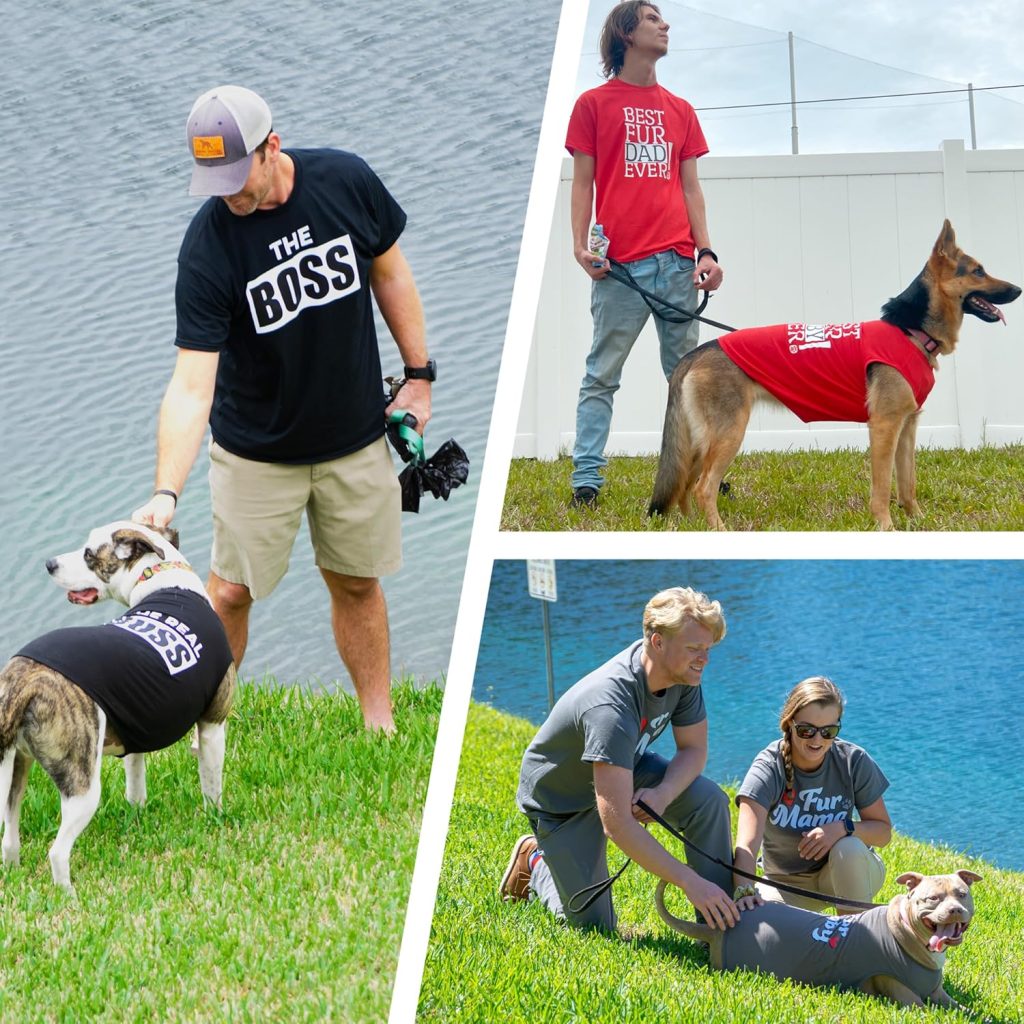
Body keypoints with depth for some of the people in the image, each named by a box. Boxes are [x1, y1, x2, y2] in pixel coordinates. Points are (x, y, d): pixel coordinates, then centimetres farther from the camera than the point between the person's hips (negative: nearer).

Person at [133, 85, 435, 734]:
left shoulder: (347, 181, -15)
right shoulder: (208, 246, -23)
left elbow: (389, 272, 4)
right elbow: (192, 383, -27)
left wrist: (420, 375, 6)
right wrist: (166, 492, -37)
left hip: (357, 440, 2)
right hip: (256, 453, -2)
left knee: (357, 583, 13)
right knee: (230, 592, 2)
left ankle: (380, 724, 27)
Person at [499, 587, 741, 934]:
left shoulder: (683, 674, -20)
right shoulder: (611, 707, -43)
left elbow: (694, 749, -5)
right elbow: (618, 824, -45)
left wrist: (663, 794, -28)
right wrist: (690, 882, -46)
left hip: (626, 766, 6)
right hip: (562, 798, -6)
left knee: (709, 801, -21)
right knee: (594, 926, -2)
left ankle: (722, 927, -10)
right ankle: (535, 862, 26)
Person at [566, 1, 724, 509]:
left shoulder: (680, 110, 18)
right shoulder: (593, 104, 8)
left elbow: (690, 187, 16)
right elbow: (582, 182, 5)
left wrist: (705, 250, 5)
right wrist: (580, 244, -8)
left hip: (678, 261, 4)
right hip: (621, 263, -4)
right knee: (602, 374, -4)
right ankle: (586, 479, -4)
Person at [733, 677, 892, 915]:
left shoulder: (854, 761, -16)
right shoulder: (769, 768, -22)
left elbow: (883, 831, -6)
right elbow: (747, 844, -35)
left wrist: (844, 828, -28)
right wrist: (744, 891, -55)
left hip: (845, 875, 1)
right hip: (789, 884, -1)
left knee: (849, 848, -34)